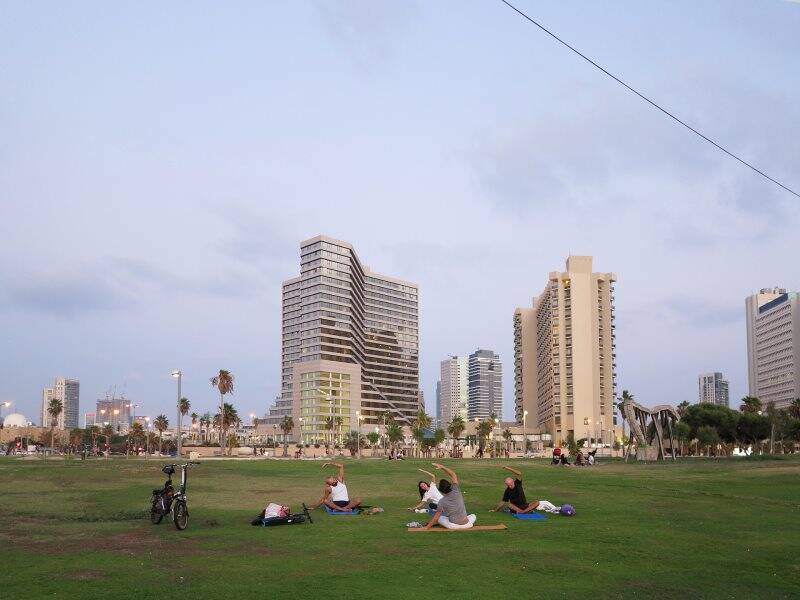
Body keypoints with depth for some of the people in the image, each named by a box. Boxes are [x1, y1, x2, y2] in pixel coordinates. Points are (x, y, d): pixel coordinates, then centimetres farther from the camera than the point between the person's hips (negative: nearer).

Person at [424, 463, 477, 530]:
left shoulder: (442, 502, -11)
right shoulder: (456, 492, -7)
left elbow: (436, 517, -7)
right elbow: (453, 475, 1)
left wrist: (427, 527, 3)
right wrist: (442, 467, 1)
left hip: (453, 526, -1)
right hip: (466, 525, 1)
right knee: (473, 516, 34)